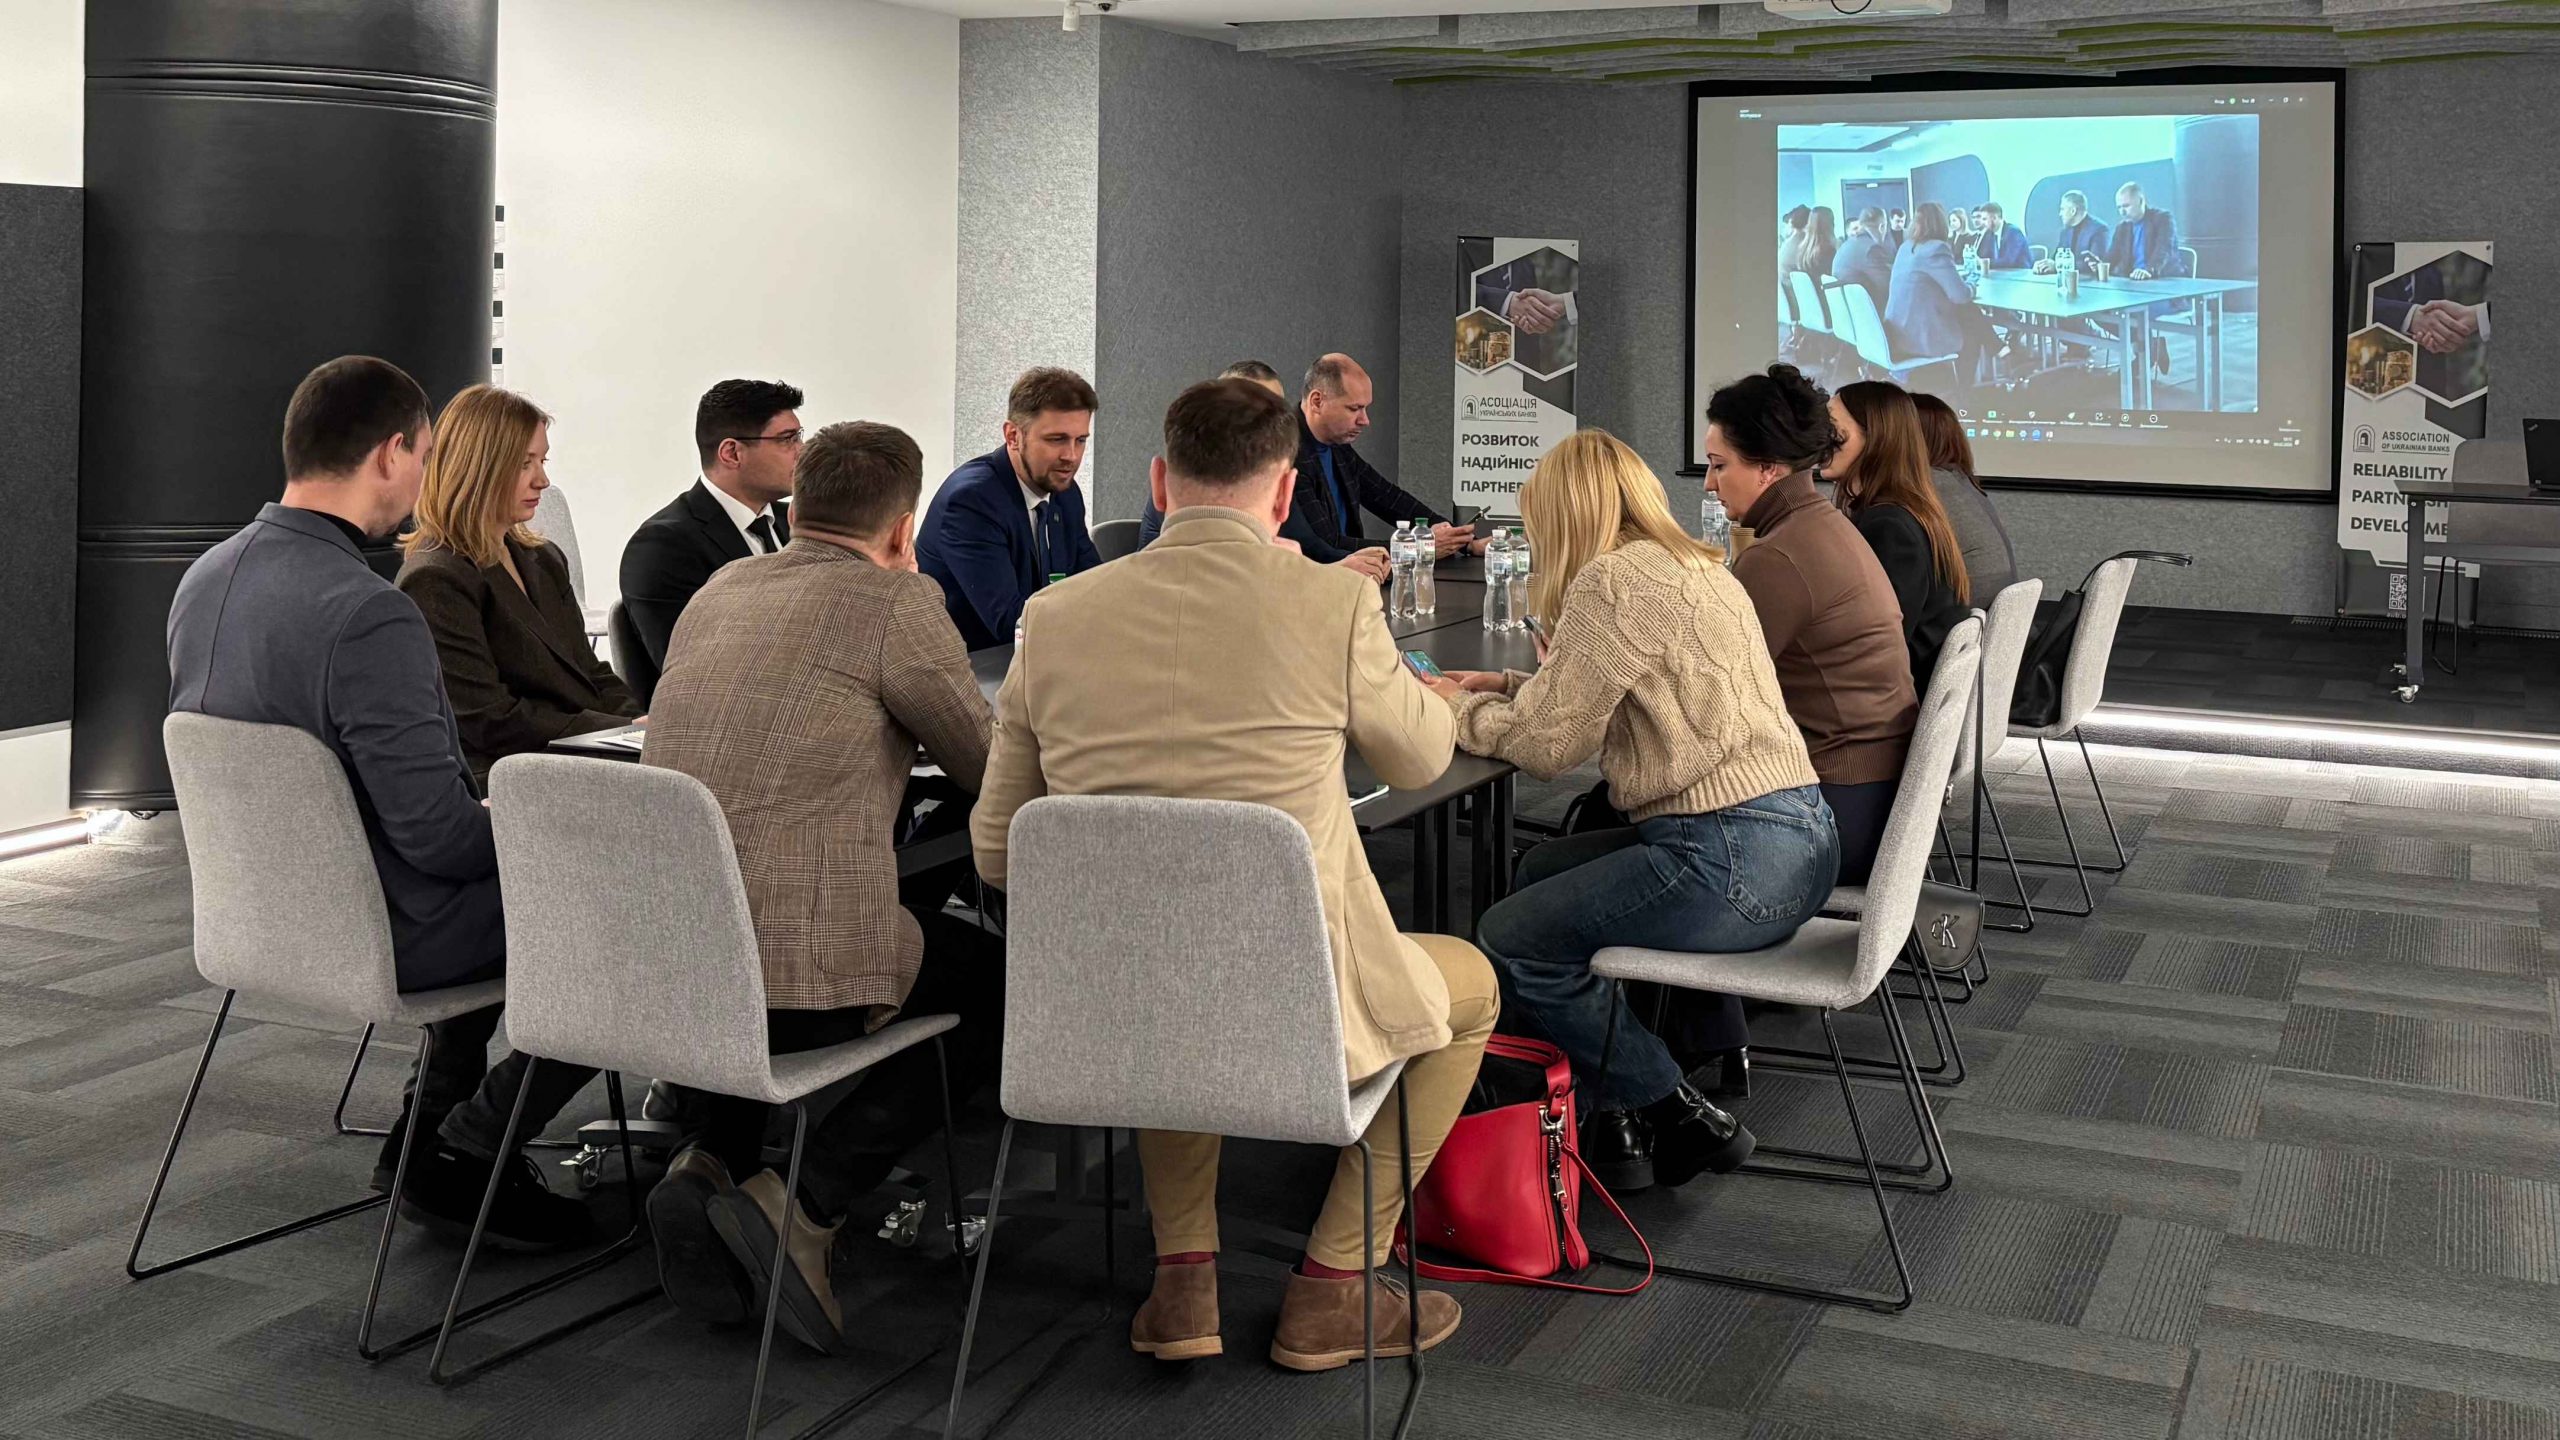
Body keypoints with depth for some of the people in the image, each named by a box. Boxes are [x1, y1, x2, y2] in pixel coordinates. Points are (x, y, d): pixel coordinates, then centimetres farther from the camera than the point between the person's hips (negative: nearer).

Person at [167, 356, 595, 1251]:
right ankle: (463, 1157, 10)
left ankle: (428, 1129, 32)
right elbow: (436, 829, -29)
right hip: (376, 935, -9)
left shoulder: (204, 579, 1)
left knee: (498, 883, 31)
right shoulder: (369, 615, -29)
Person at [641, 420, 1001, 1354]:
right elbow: (993, 767, 4)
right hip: (796, 973, -7)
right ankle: (809, 1203, 2)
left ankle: (714, 1162, 17)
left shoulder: (719, 592, 16)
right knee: (1002, 983, 16)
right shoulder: (897, 601, -5)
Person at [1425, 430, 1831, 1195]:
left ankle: (1676, 1119, 7)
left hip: (1733, 861, -10)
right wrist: (1504, 686, 23)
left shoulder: (1612, 581, -11)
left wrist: (1460, 709, 8)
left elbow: (1547, 743, -9)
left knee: (1510, 938, -4)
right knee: (1543, 870, 22)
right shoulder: (1692, 568, 17)